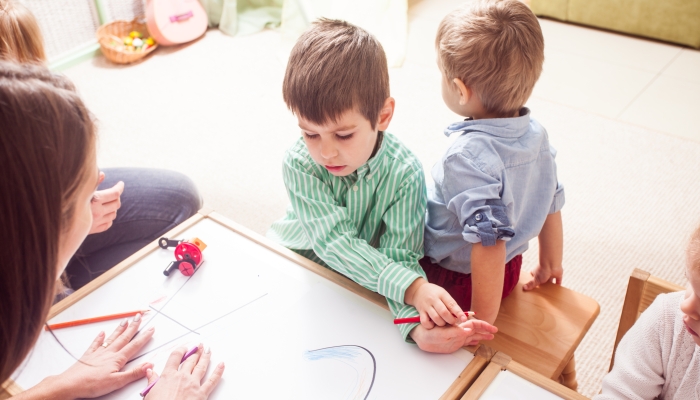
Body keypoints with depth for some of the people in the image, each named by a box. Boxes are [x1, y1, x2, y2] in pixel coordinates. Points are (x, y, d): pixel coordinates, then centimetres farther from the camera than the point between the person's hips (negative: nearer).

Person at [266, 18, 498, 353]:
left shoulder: (404, 172, -26)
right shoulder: (299, 164, -28)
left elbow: (400, 256, -27)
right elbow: (335, 242, -32)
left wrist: (417, 325, -47)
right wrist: (414, 288, -44)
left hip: (368, 284, -1)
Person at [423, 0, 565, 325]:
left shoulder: (469, 157, -34)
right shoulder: (536, 133, -9)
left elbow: (489, 244, -36)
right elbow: (552, 206, 3)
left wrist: (482, 321, -27)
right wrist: (550, 264, 19)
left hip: (454, 281, -8)